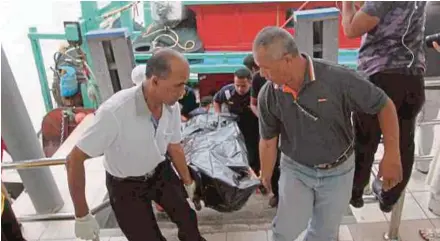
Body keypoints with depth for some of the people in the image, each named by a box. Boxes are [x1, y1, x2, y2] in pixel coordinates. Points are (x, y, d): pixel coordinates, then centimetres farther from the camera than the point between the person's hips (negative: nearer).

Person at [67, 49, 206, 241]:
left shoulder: (172, 106, -19)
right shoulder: (114, 112, -38)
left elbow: (174, 147, 1)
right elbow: (74, 160, -27)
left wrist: (188, 183, 13)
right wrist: (82, 216, -22)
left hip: (161, 172, 5)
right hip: (126, 186, -4)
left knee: (188, 220, 16)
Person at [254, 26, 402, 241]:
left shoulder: (339, 79, -26)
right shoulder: (268, 95, -16)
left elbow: (384, 105, -14)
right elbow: (268, 141, -2)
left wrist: (392, 156, -17)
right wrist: (266, 179, 7)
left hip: (337, 171, -1)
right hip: (295, 169, 1)